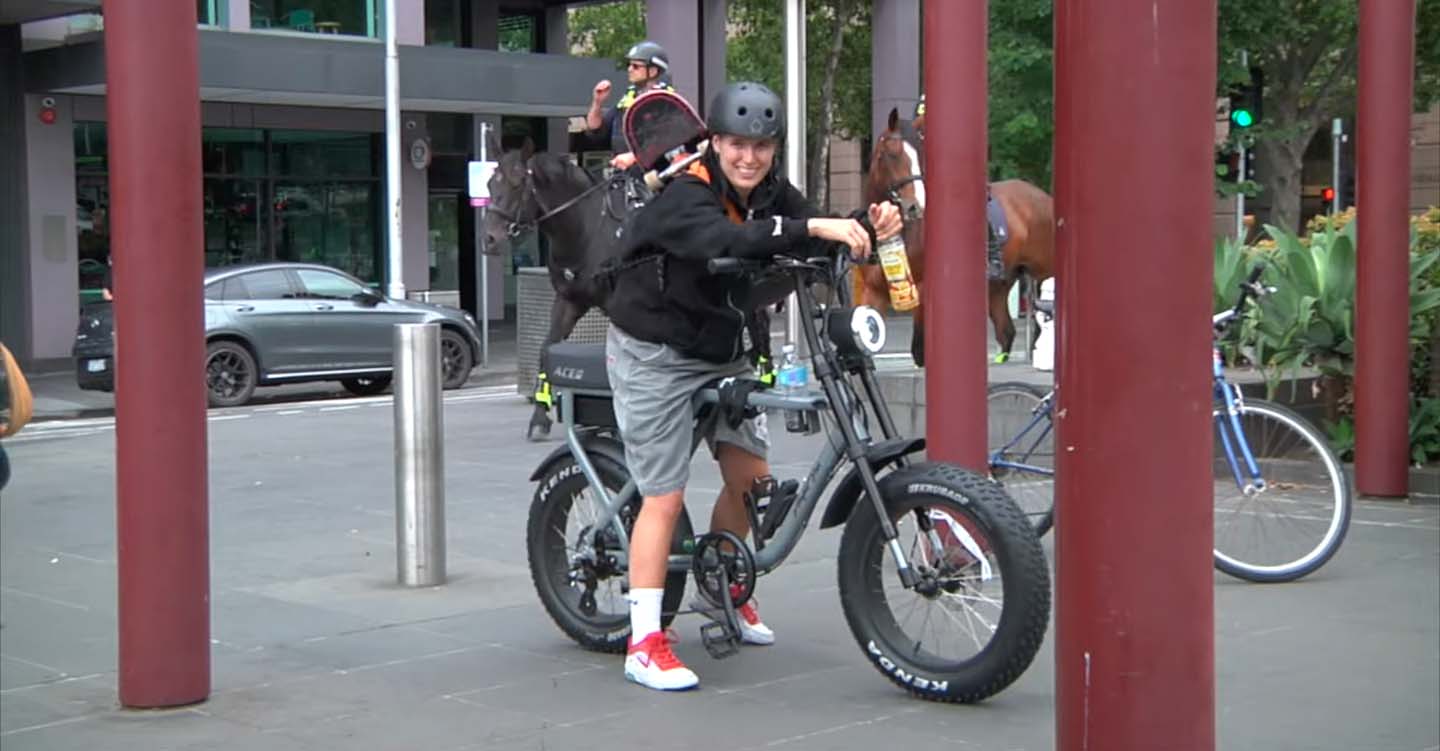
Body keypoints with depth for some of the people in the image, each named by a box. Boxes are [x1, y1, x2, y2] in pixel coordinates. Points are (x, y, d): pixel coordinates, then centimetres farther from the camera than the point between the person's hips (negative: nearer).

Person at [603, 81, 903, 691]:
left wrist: (866, 229, -32)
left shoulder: (773, 194, 0)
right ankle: (643, 644, -3)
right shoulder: (685, 196, -23)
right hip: (657, 356, -7)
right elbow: (723, 240, -44)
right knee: (664, 497, -9)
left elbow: (815, 246, -12)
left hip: (723, 355, 7)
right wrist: (811, 227, -53)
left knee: (752, 479, 8)